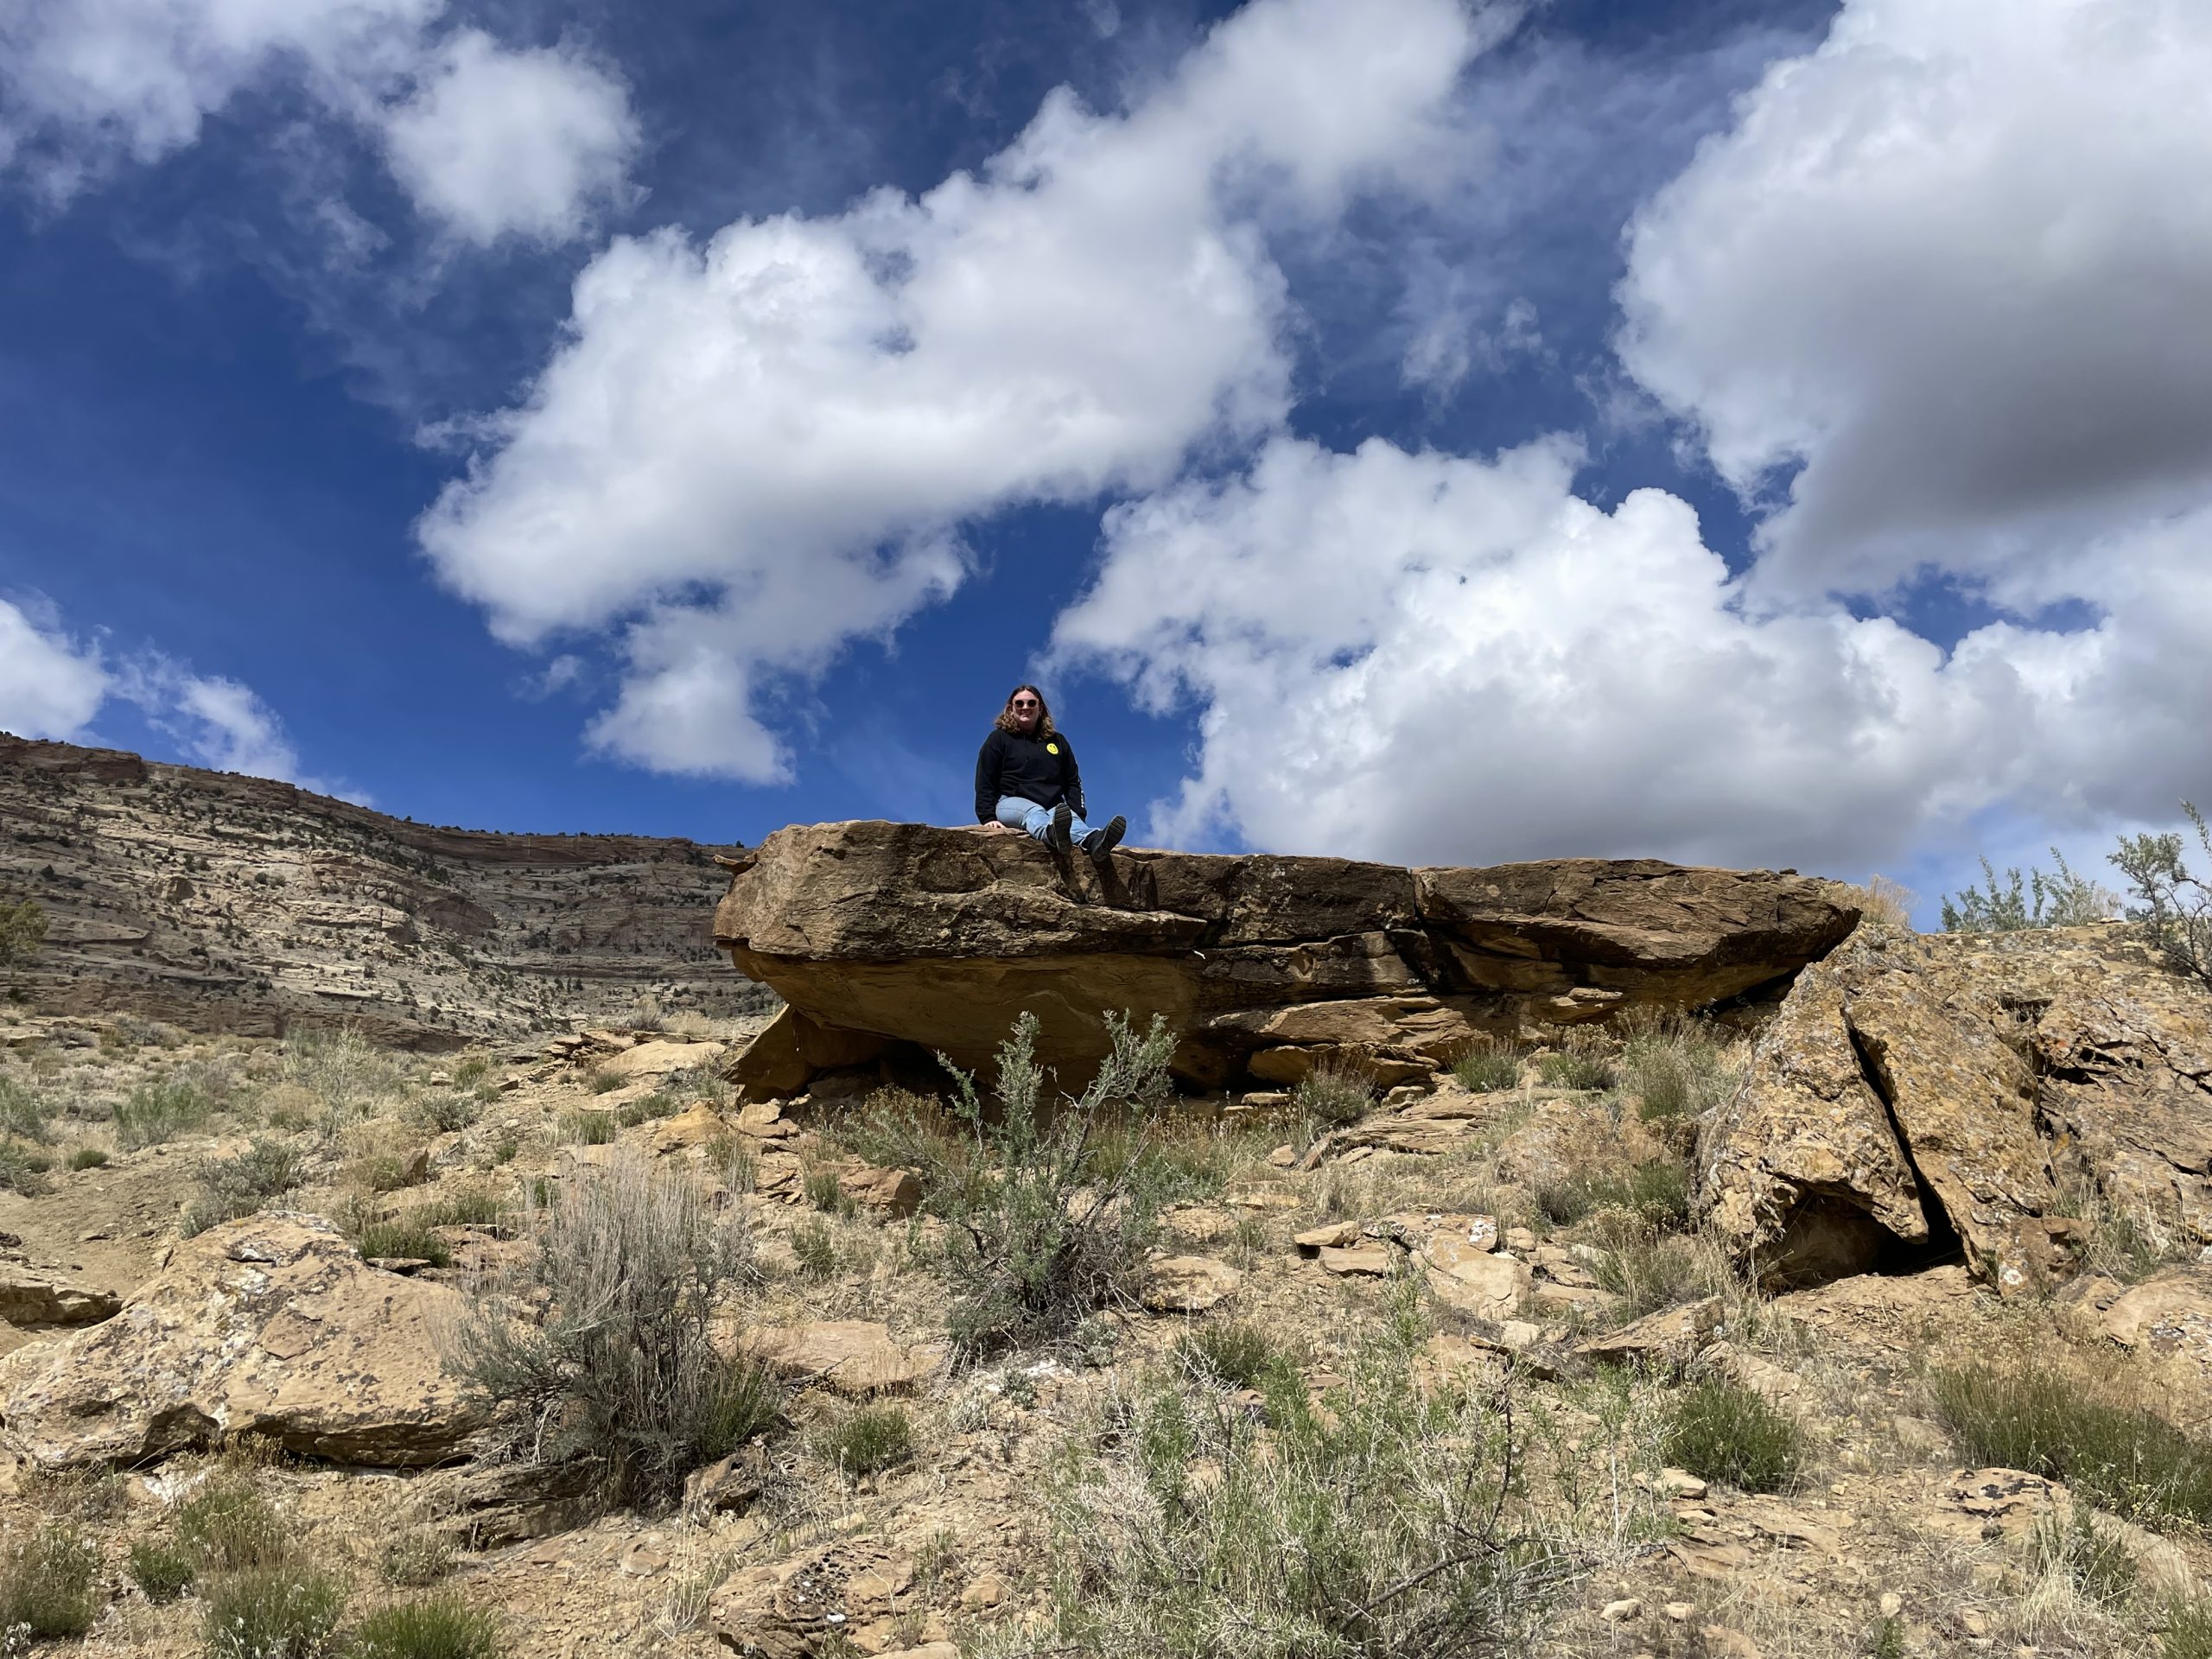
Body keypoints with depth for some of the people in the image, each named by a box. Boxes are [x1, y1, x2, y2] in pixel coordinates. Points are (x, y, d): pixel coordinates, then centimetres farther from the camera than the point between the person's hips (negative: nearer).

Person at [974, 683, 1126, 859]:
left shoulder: (1057, 741, 22)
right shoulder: (999, 739, 12)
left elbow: (1072, 782, 21)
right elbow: (984, 783, 5)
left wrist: (1078, 815, 4)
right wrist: (988, 818, -10)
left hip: (1053, 806, 3)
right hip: (1012, 802, -3)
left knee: (1070, 817, -35)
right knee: (1034, 813, -40)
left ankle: (1093, 841, -70)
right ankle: (1053, 833, -77)